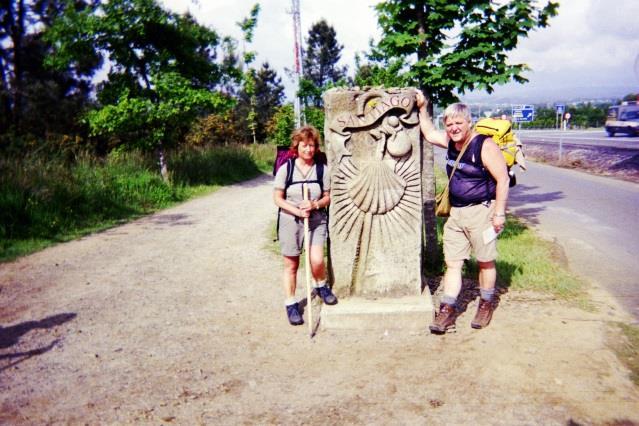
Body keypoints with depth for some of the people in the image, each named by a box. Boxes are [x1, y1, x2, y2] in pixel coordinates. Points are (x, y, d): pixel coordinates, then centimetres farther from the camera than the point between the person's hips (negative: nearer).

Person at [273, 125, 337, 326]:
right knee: (291, 265, 7)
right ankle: (291, 304, 23)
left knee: (317, 260, -14)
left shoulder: (322, 169, 0)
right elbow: (278, 198, -3)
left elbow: (327, 197, 6)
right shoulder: (286, 168, -5)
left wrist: (315, 205, -15)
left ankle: (322, 286, 19)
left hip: (316, 221, 1)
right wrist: (297, 211, -16)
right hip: (290, 221, -1)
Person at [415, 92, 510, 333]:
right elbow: (429, 134, 25)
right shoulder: (450, 142, 7)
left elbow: (502, 179, -15)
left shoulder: (484, 146, -14)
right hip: (456, 212, 7)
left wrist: (499, 213, -18)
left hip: (481, 211, -6)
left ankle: (486, 304, 26)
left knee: (485, 261, 8)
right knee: (452, 263, 5)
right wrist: (423, 109, 18)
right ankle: (448, 310, 9)